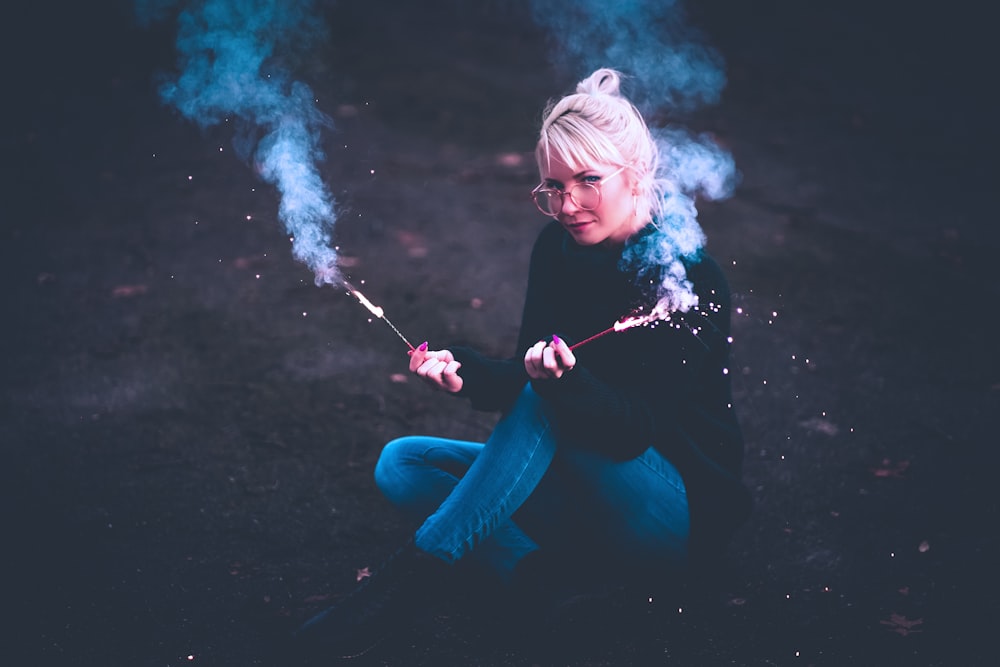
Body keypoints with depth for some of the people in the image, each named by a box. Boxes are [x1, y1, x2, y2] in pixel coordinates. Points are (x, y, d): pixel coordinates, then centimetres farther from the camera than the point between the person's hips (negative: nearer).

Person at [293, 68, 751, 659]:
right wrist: (465, 373, -23)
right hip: (590, 489, 7)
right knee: (400, 463, -5)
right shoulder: (558, 251, -1)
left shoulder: (691, 280, -19)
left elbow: (635, 428, -24)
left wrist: (566, 382, -43)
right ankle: (536, 568, -23)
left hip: (681, 514, -7)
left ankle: (418, 572, -28)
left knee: (544, 406, -33)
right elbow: (524, 382, -1)